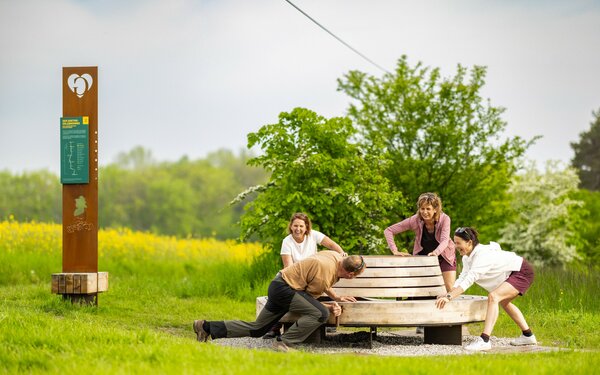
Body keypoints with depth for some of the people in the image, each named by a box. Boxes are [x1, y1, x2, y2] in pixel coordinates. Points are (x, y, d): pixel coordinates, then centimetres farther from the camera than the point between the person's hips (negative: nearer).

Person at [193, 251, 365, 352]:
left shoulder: (336, 256, 1)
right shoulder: (325, 274, -26)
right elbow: (309, 296, -10)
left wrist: (336, 297, 22)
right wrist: (331, 307, -6)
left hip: (279, 286, 10)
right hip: (283, 288, -10)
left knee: (256, 329, 13)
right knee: (320, 314, -24)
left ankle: (206, 327, 16)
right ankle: (284, 342, -18)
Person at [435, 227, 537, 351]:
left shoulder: (483, 255, -29)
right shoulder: (467, 258, 1)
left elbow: (469, 280, -38)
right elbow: (462, 278, 2)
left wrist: (450, 297, -43)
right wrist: (448, 294, -13)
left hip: (523, 272, -11)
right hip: (511, 274, 11)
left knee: (493, 297, -27)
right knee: (503, 301, 30)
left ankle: (484, 340, -34)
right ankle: (528, 336, 43)